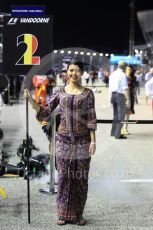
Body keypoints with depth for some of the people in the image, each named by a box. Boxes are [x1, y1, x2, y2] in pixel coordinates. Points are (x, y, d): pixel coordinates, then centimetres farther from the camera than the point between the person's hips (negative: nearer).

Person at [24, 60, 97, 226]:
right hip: (64, 139, 1)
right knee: (64, 176, 4)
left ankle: (78, 214, 18)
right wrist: (30, 99, -9)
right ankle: (64, 213, 16)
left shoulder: (87, 93, 1)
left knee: (81, 177, 4)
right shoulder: (59, 92, 6)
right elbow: (45, 112, 4)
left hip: (82, 140, -1)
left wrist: (93, 141, -7)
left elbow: (91, 119, -1)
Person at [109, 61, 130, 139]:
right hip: (120, 95, -8)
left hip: (113, 94, 8)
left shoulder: (112, 74, 10)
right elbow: (125, 88, -19)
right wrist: (127, 99, -20)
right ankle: (117, 134, -1)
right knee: (121, 115, -1)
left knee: (116, 114, 19)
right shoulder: (123, 75, -13)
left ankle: (113, 132, 25)